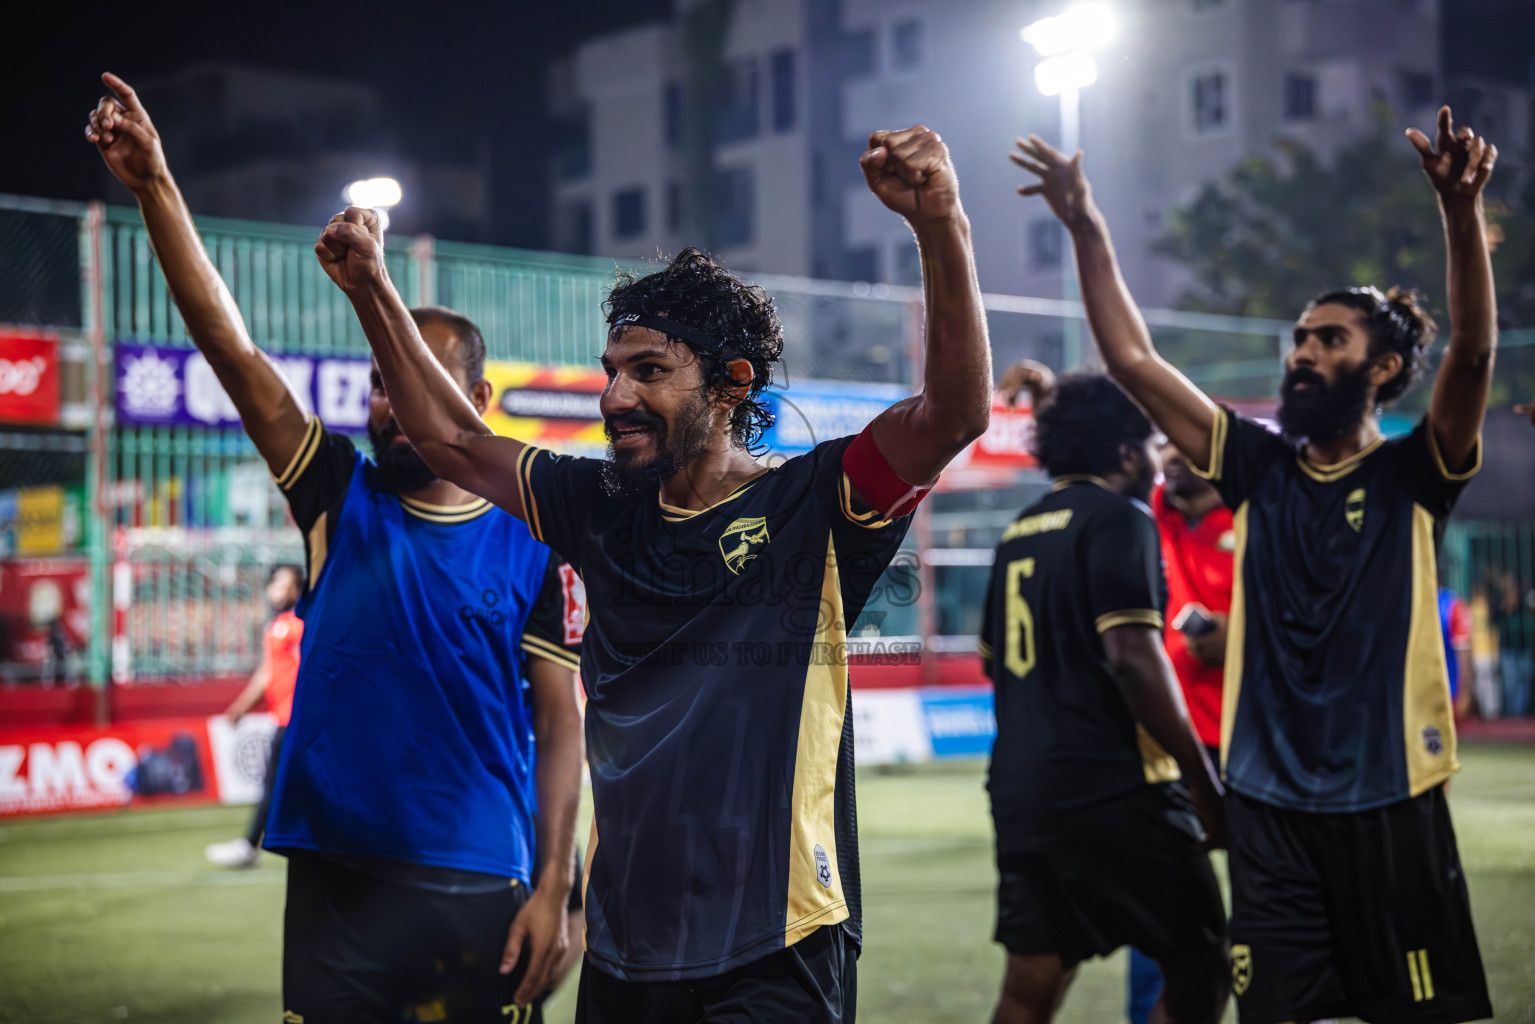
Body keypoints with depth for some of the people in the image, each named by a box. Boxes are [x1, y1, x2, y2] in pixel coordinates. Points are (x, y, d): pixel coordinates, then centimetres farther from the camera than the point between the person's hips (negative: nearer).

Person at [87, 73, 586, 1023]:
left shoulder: (530, 545, 0)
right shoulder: (341, 500, 5)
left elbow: (561, 721, 1)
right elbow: (232, 346, -3)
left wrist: (552, 888, -7)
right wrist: (156, 186, -11)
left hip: (481, 889, -2)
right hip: (336, 875, 2)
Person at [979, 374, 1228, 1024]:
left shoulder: (1021, 531, 17)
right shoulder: (1119, 519, -7)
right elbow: (1132, 654, -17)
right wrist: (1204, 778, -12)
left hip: (1020, 790, 8)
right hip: (1109, 788, -8)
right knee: (1200, 959, 6)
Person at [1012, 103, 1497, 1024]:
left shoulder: (1415, 473, -1)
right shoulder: (1259, 470, 7)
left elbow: (1474, 354, -18)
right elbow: (1133, 361, 5)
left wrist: (1463, 211, -32)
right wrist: (1087, 229, -2)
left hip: (1390, 798, -3)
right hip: (1270, 799, 3)